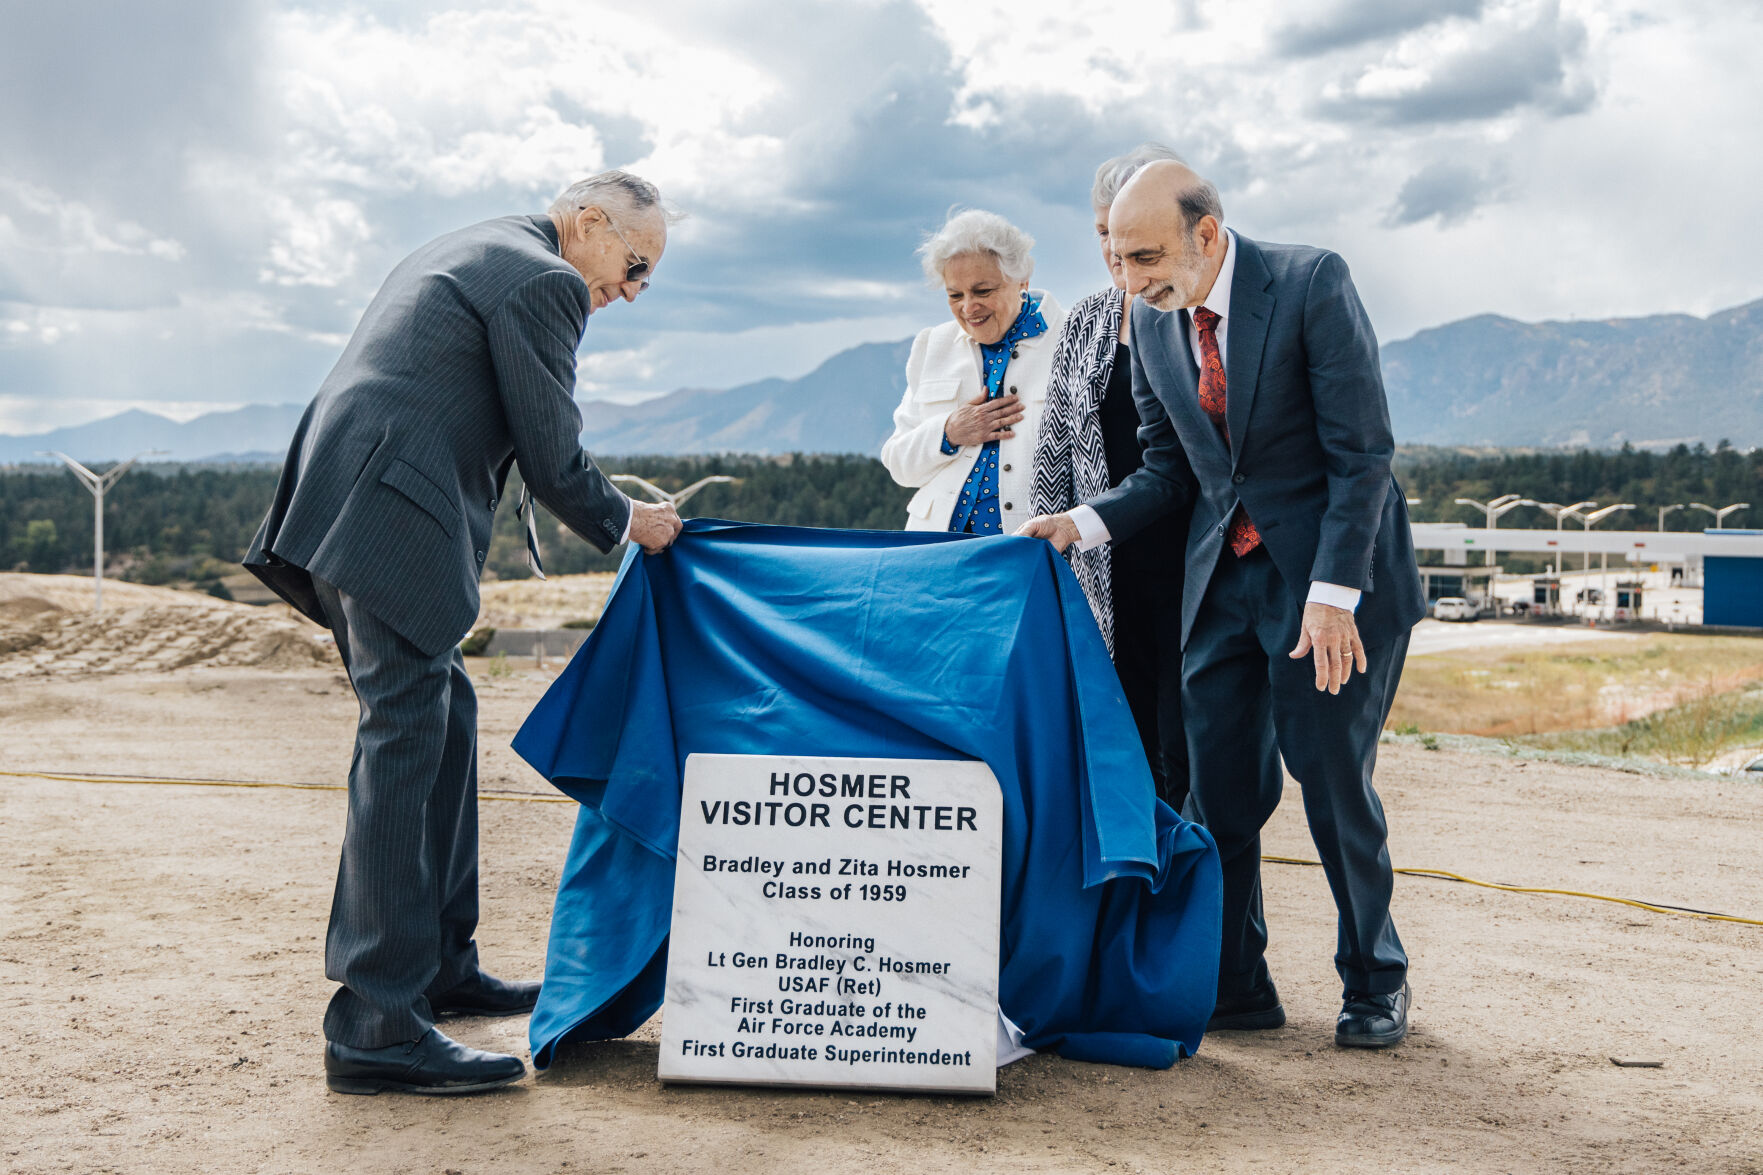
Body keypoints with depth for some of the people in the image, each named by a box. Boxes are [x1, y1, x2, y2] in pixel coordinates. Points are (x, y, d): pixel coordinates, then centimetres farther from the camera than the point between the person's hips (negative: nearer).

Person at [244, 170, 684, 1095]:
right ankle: (374, 1031, -8)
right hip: (390, 521, -11)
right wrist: (626, 524, 11)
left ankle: (440, 964, 26)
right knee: (405, 741, -10)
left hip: (343, 502, 11)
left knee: (445, 718, 17)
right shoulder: (544, 281, -5)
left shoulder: (464, 252, 26)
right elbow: (552, 460, -6)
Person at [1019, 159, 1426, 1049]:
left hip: (1330, 573, -5)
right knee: (1218, 785, 3)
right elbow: (1169, 473, 10)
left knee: (1333, 782, 1)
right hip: (1224, 577, 5)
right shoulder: (1151, 322, 3)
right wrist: (1081, 523, -7)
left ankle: (1374, 985, 21)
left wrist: (1332, 593, -21)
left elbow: (1362, 452, -15)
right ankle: (1233, 985, 17)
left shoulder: (1312, 284, -14)